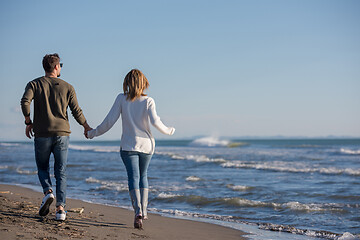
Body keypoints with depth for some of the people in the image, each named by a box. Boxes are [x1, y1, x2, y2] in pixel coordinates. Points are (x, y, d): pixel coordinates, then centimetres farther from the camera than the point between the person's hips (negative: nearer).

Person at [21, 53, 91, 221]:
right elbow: (76, 111, 2)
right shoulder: (67, 87, 5)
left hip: (41, 134, 0)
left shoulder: (34, 84, 3)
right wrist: (86, 126, 18)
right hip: (62, 134, 1)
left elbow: (25, 102, -14)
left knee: (42, 168, 18)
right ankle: (60, 208, -3)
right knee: (61, 171, 6)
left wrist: (28, 122, -2)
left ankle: (48, 191, -9)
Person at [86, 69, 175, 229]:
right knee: (143, 176, 19)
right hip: (146, 144, 1)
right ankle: (143, 210, 15)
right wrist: (169, 131, 5)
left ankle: (138, 211, -23)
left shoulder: (122, 99, -2)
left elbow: (109, 121, -4)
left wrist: (92, 133, 9)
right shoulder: (148, 101, -3)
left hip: (128, 145, -1)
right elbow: (155, 122, -14)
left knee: (133, 177, -4)